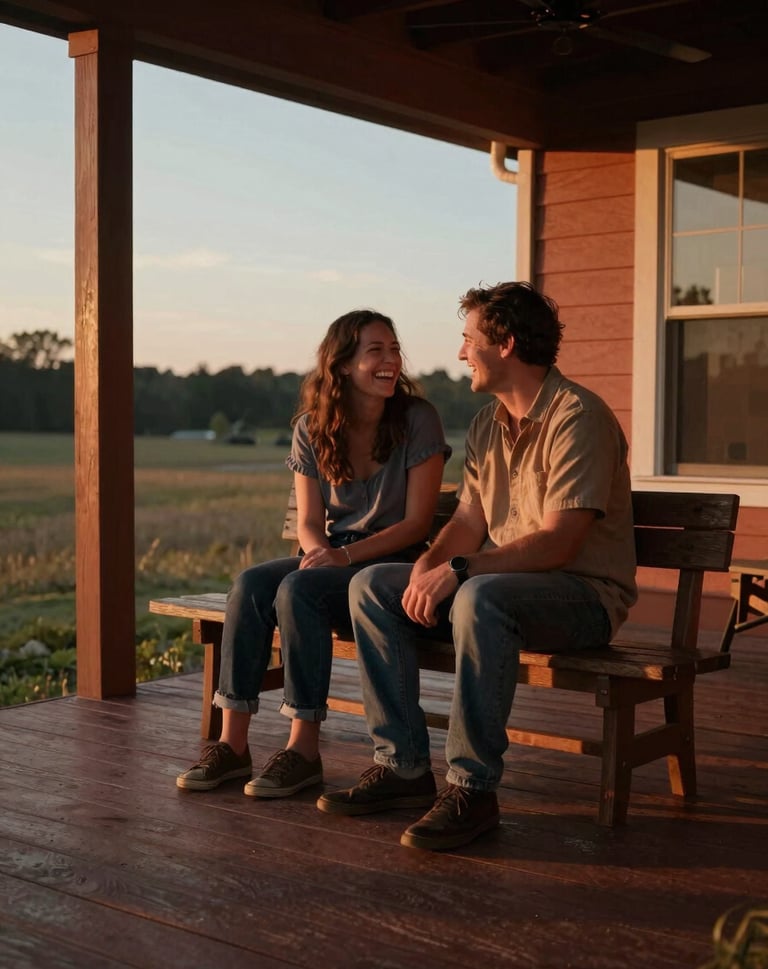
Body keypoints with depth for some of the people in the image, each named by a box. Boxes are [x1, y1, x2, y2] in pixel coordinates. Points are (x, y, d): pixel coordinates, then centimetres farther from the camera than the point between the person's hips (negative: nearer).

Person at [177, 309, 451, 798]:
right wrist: (319, 551, -17)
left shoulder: (417, 420, -8)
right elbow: (308, 522, 7)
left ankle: (304, 748, -23)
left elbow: (417, 522, -11)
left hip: (395, 565, -5)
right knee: (250, 584, -23)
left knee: (298, 589, -30)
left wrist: (347, 555, -21)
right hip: (333, 558, 5)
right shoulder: (312, 428, 4)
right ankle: (233, 743, -21)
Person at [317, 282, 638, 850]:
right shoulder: (488, 424, 13)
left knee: (481, 598, -39)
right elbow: (469, 519, 10)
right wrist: (429, 566, -11)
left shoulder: (576, 415, -16)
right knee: (371, 586, -4)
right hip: (501, 579, 9)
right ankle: (403, 766, -6)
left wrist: (459, 570, -29)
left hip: (585, 591, -8)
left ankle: (473, 787, -28)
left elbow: (559, 542, -24)